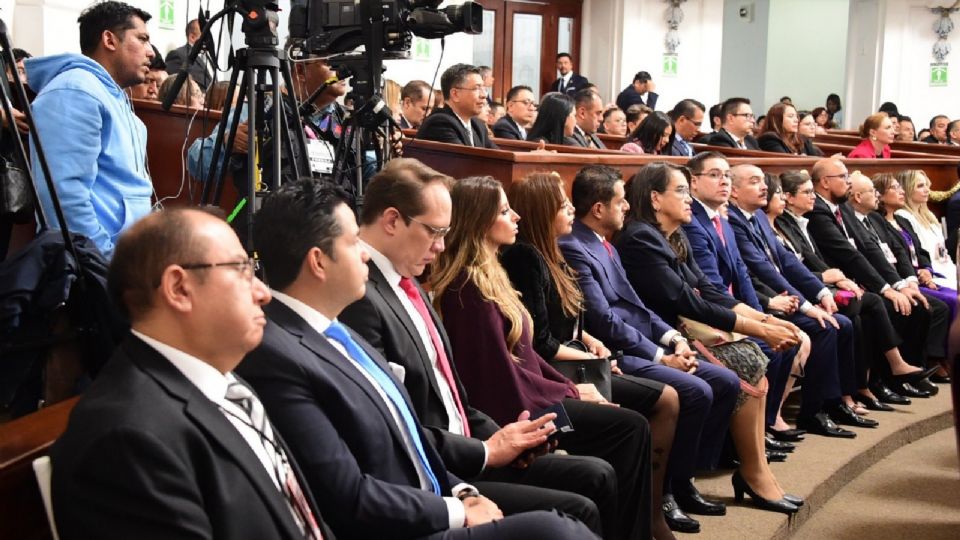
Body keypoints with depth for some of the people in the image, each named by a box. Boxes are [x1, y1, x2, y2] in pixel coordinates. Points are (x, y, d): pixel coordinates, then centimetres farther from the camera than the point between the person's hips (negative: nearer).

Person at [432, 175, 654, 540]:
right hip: (514, 406, -9)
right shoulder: (471, 286, -18)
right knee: (631, 427, -11)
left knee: (632, 427, -2)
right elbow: (505, 376, -18)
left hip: (521, 393, 9)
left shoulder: (487, 274, 12)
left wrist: (571, 387, 2)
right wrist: (571, 394, -7)